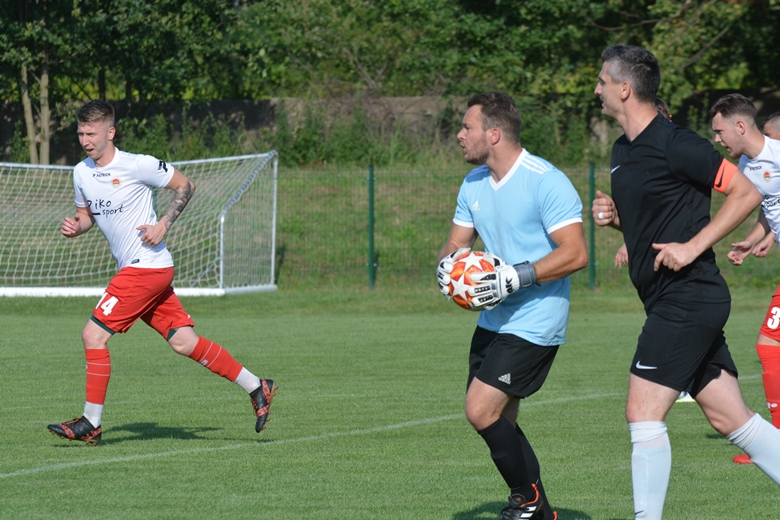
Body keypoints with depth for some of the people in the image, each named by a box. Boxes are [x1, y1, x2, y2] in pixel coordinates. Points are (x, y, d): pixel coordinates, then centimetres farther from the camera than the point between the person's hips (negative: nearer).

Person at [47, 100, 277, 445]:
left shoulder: (137, 165, -12)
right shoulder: (81, 172, 8)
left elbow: (185, 186, -1)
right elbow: (87, 213, 22)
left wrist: (164, 225, -12)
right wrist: (75, 227, -1)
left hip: (147, 266, -8)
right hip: (132, 270, 8)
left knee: (94, 335, -11)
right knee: (183, 342, 6)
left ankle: (91, 424, -3)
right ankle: (256, 388, 15)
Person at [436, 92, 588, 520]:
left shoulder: (546, 182, -17)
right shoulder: (474, 183, 9)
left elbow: (575, 254, -21)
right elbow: (456, 243, 16)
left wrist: (514, 277, -26)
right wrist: (448, 264, -8)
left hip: (534, 322, -9)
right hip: (493, 320, 9)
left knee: (482, 411, -16)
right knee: (499, 421, 11)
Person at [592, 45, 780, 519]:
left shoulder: (674, 145, -14)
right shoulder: (623, 150, 15)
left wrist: (692, 247, -17)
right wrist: (613, 215, 5)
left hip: (688, 298, -9)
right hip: (672, 302, 9)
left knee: (644, 414, -10)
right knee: (729, 418, 8)